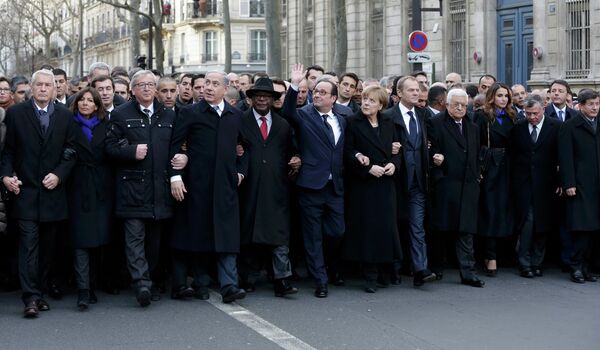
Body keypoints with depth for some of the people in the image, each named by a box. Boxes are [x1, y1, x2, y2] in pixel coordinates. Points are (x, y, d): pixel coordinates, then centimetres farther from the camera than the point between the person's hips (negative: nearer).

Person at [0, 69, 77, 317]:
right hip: (26, 190, -2)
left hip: (52, 191, 2)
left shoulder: (65, 116, 7)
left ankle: (40, 292, 19)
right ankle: (31, 298, -8)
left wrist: (59, 175, -7)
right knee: (28, 243, -8)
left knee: (46, 245, 8)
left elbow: (70, 151, 6)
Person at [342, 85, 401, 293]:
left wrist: (394, 164, -5)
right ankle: (370, 277, 2)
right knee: (367, 227, -4)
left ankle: (386, 267, 14)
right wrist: (368, 168, -17)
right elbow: (348, 152, -7)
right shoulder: (353, 123, -1)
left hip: (386, 183, 4)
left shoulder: (388, 125, 12)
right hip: (363, 184, -4)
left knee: (386, 226, 1)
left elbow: (396, 150, 16)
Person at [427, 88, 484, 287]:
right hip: (445, 186, -4)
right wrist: (436, 158, -22)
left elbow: (476, 157, 22)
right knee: (441, 230, 2)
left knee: (466, 231, 1)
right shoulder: (435, 124, 1)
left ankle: (468, 273, 1)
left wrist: (476, 178, 13)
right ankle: (436, 269, 15)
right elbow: (432, 151, -4)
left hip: (468, 187, 4)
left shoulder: (473, 128, 20)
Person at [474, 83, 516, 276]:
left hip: (506, 168, 5)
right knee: (490, 211, -5)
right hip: (489, 168, -5)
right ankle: (491, 257, -3)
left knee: (502, 210, 6)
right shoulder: (481, 116, -4)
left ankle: (490, 255, 13)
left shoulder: (510, 117, 12)